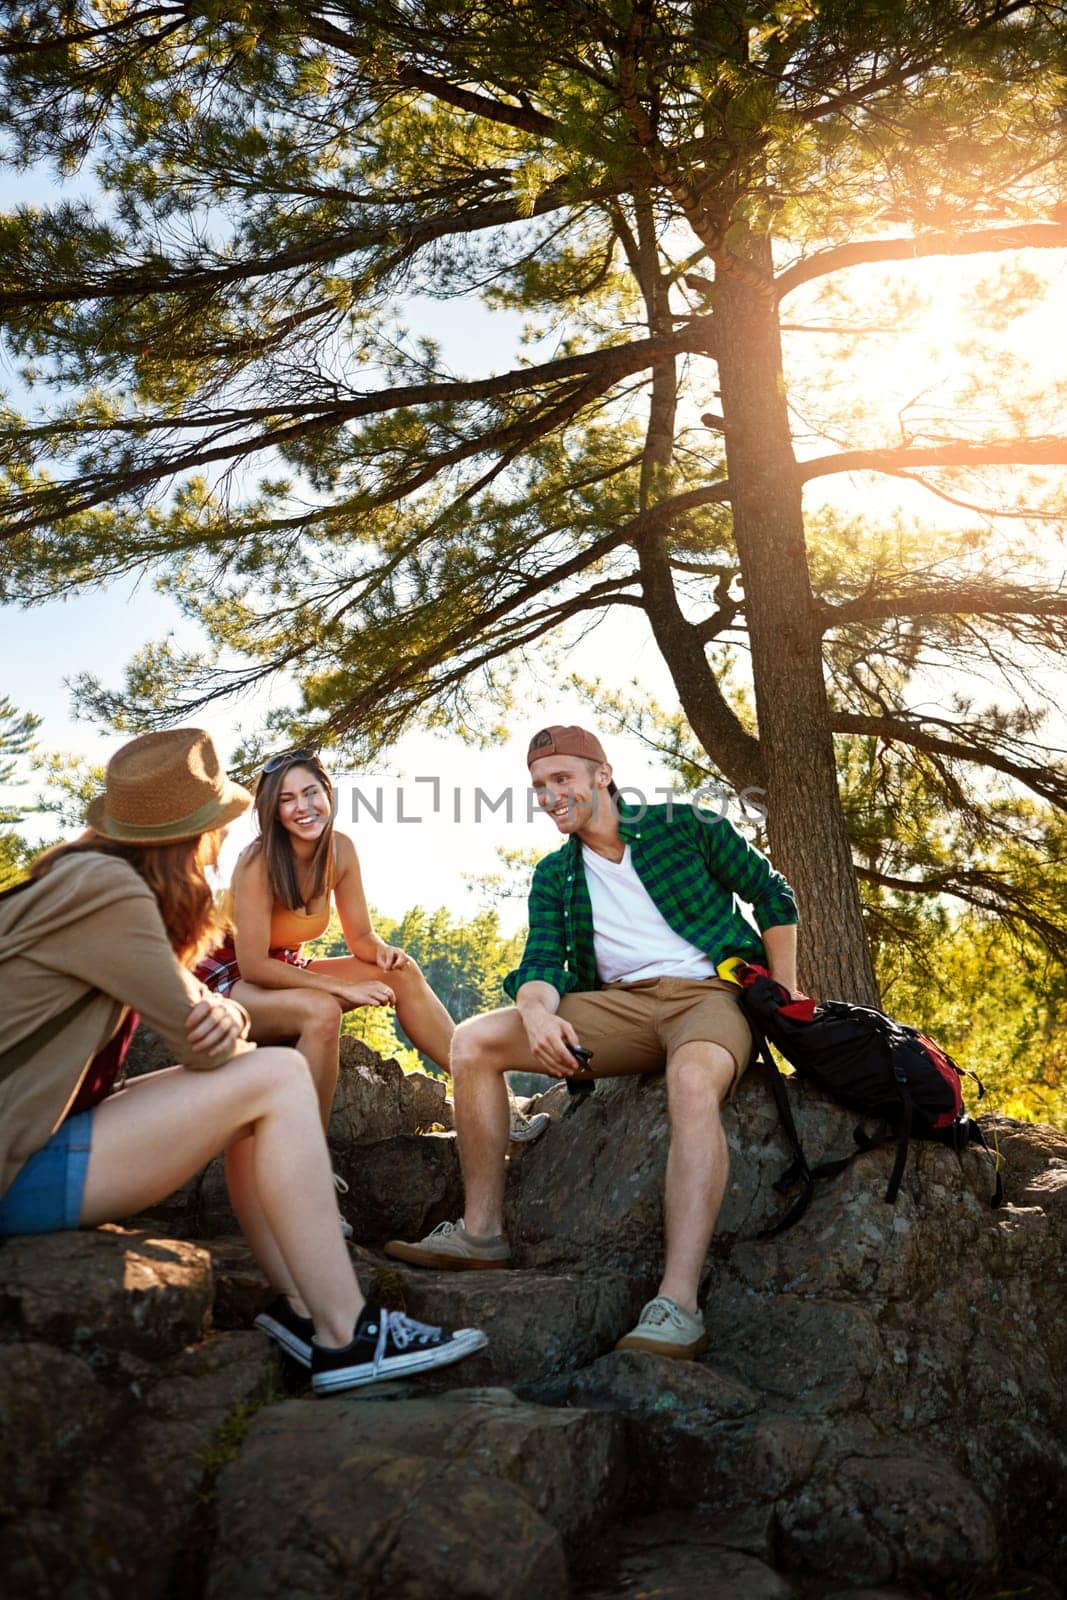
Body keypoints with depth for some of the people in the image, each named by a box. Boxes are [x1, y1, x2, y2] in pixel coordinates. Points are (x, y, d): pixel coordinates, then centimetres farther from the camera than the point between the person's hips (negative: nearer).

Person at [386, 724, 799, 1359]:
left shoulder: (681, 826, 4)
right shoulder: (554, 875, 15)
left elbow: (773, 895, 9)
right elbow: (542, 961, 4)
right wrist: (537, 1012, -21)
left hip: (712, 994, -5)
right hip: (620, 1004, 5)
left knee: (693, 1080, -41)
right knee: (474, 1040, -11)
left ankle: (679, 1305, -44)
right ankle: (482, 1232, -5)